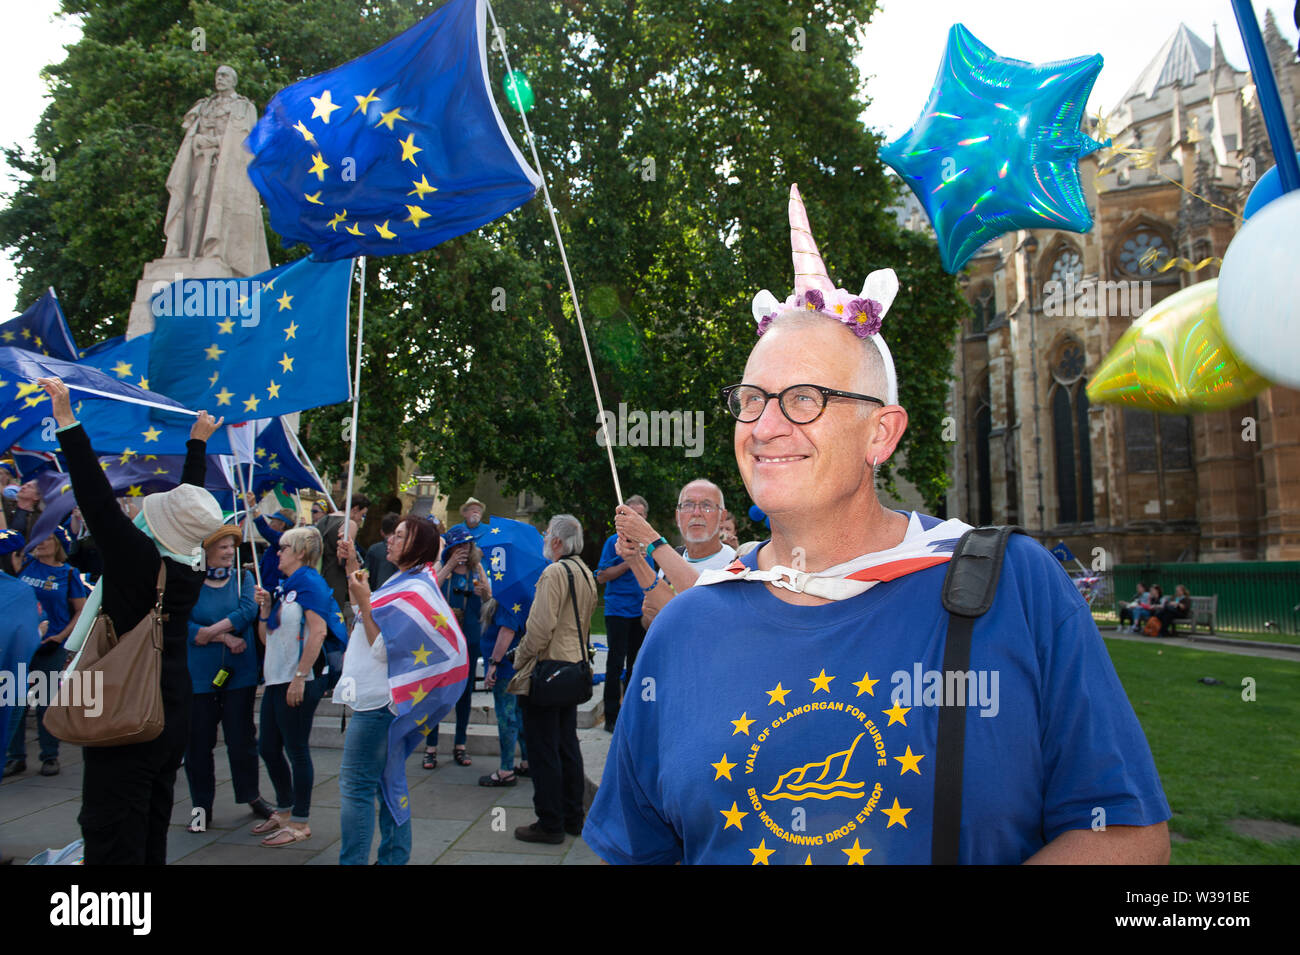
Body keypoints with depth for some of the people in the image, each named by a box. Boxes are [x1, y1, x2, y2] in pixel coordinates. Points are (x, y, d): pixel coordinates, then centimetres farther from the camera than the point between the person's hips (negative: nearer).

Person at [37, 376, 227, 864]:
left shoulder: (138, 559, -18)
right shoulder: (193, 563, 1)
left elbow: (97, 498, -19)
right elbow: (191, 500, 16)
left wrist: (66, 419, -15)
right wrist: (198, 443, 29)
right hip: (173, 723, 7)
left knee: (113, 842, 0)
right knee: (152, 836, 18)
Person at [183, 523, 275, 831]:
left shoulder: (243, 578, 4)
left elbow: (247, 611, -12)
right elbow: (183, 626, -13)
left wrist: (208, 631, -17)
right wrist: (226, 637, -18)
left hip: (239, 673, 1)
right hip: (199, 676, -1)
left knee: (242, 738, 9)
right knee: (198, 741, 6)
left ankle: (250, 794, 26)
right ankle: (201, 803, 22)